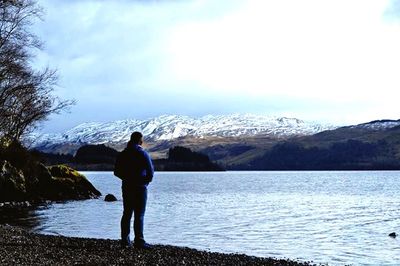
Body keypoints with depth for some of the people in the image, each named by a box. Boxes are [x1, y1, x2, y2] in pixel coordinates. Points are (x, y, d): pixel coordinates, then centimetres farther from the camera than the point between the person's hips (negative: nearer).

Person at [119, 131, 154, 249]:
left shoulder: (123, 153, 7)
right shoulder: (142, 153, -10)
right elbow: (150, 170, -14)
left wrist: (126, 178, 13)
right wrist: (147, 180, 2)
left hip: (126, 186, 6)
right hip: (139, 187, -6)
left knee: (127, 214, 12)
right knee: (139, 215, -5)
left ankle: (125, 240, 15)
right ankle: (139, 241, -7)